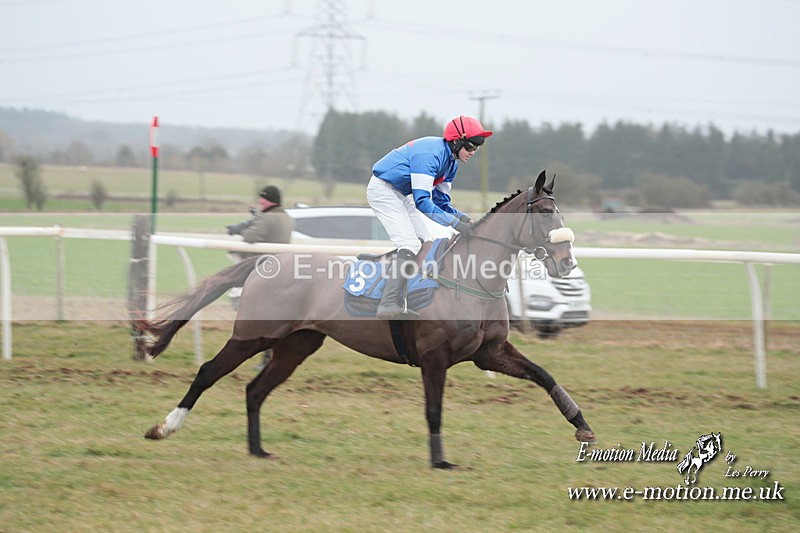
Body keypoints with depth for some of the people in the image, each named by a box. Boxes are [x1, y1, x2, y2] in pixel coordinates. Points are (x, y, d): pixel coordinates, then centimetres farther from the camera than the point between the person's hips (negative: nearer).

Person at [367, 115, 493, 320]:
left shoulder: (451, 162, 4)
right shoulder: (431, 154, -28)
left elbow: (440, 201, 8)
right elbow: (422, 201, -32)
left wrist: (462, 217, -12)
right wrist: (456, 223, -32)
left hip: (400, 195, 11)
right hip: (382, 190, -11)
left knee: (425, 243, 9)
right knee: (410, 245, -20)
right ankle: (389, 306, -27)